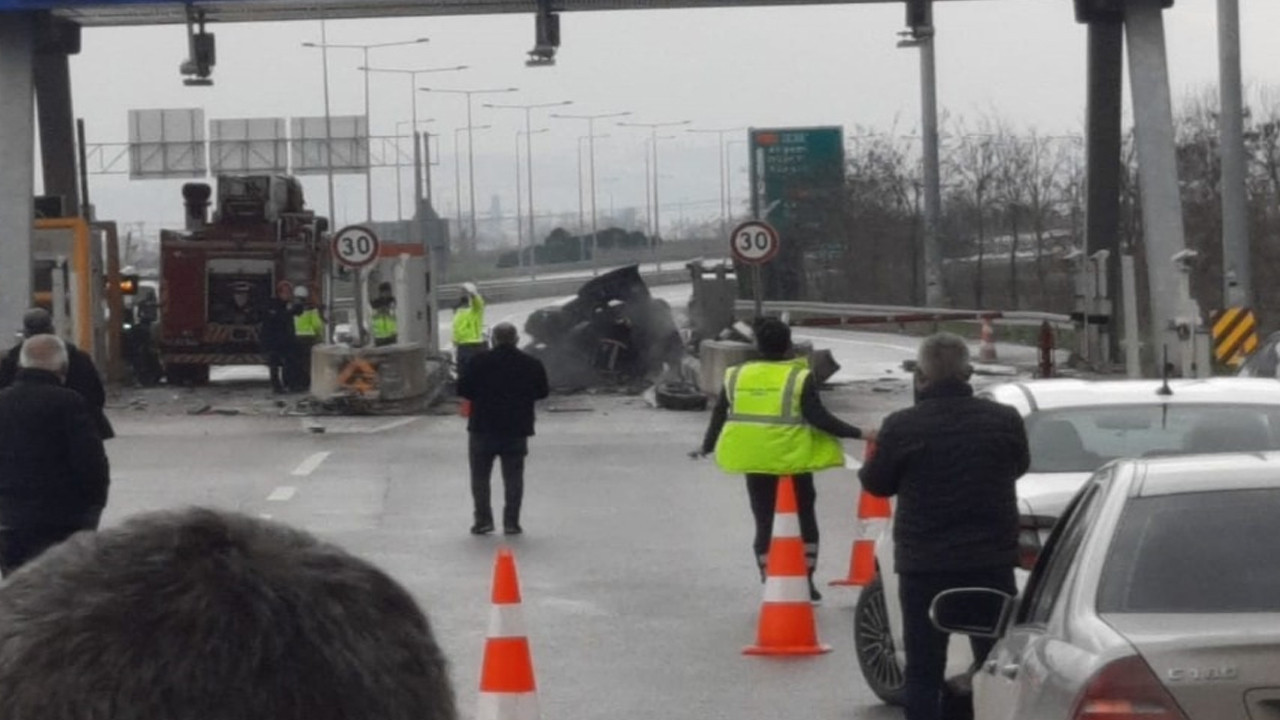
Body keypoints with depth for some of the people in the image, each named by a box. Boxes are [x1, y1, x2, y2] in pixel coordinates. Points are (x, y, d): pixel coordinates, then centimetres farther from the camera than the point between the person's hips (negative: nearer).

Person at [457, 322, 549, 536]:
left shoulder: (480, 362, -9)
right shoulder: (532, 365, -2)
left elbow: (463, 390, -7)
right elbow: (542, 392, 9)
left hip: (483, 428, -2)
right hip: (517, 430, 2)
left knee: (480, 476, 9)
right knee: (513, 477, 9)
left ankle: (483, 520, 4)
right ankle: (511, 522, 6)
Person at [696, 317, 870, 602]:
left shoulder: (736, 376, 3)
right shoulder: (799, 377, -9)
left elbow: (718, 417, 9)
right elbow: (819, 417, -15)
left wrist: (707, 448, 24)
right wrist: (857, 433, -8)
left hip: (754, 460, 3)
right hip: (793, 459, -2)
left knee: (764, 522, 11)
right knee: (805, 517, 17)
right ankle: (807, 581, 16)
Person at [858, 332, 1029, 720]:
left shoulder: (902, 427, -13)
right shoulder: (1004, 420, -3)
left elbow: (877, 483, 1)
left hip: (924, 566, -2)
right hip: (991, 561, 2)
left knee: (923, 672, 6)